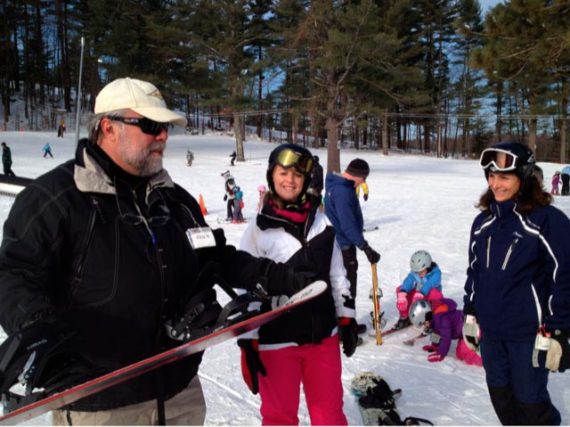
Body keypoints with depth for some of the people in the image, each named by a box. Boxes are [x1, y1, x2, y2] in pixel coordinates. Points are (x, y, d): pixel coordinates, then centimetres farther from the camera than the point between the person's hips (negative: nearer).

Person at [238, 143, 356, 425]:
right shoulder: (258, 230, -7)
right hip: (277, 340, -3)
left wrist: (347, 318, 9)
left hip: (323, 335, 3)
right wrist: (247, 343, -6)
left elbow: (338, 274, 11)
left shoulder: (322, 222, 3)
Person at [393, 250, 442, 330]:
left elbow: (429, 284, -41)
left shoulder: (435, 273, -21)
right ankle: (404, 317, -2)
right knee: (399, 289, -18)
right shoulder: (413, 273, -11)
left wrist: (421, 293, -61)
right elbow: (408, 281, -32)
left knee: (434, 292, -39)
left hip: (431, 300, -4)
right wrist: (402, 292, -54)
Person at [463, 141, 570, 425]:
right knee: (500, 395, 19)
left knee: (530, 401, 5)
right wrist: (470, 315, 14)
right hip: (490, 330, 6)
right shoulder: (483, 221, 5)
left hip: (529, 333, -6)